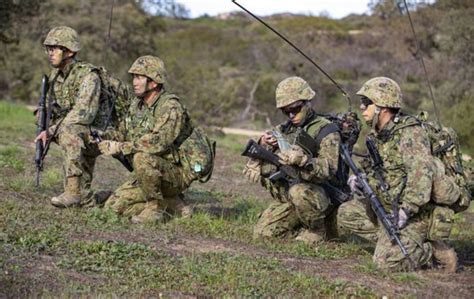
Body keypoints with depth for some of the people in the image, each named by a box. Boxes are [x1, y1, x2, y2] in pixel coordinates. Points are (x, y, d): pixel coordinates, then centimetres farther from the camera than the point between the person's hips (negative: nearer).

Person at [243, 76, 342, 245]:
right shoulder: (282, 130, 11)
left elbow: (328, 170, -23)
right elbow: (252, 172, 7)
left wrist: (301, 159, -38)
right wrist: (263, 147, -13)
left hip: (321, 197, -6)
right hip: (286, 199, 6)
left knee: (299, 192, -37)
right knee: (262, 233, -10)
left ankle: (318, 230, -10)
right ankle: (303, 230, 12)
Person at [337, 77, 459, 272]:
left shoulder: (410, 133, -19)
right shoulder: (378, 135, 11)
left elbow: (422, 171, -31)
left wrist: (406, 210, -35)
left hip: (417, 212, -9)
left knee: (387, 261, -22)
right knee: (347, 213, 8)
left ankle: (436, 252, 0)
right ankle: (393, 243, 5)